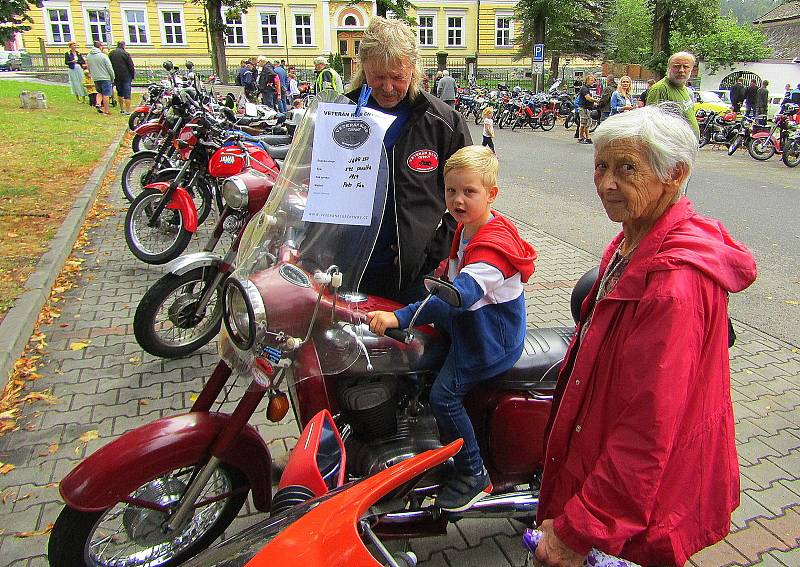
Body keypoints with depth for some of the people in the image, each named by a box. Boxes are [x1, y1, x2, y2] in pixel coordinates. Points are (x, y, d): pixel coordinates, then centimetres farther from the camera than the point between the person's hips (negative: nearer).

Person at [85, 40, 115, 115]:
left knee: (99, 92, 24)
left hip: (95, 78, 6)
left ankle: (98, 103, 2)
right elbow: (109, 68, -11)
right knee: (106, 95, 0)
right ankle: (106, 111, 2)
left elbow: (88, 68, 13)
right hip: (105, 78, -5)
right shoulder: (103, 56, -13)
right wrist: (112, 78, 1)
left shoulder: (88, 56, 5)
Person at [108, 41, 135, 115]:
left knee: (120, 93, 18)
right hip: (126, 76, -5)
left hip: (116, 77, 5)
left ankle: (121, 109, 22)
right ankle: (127, 110, -7)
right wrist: (133, 76, 1)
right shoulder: (125, 54, -10)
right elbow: (131, 66, -10)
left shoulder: (111, 54, 8)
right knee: (127, 94, -4)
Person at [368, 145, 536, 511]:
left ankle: (474, 476, 4)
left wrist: (400, 317, -48)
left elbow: (461, 294, -42)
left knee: (444, 395, -17)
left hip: (490, 338, -10)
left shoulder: (493, 242, -28)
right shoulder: (467, 228, 5)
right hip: (467, 324, 10)